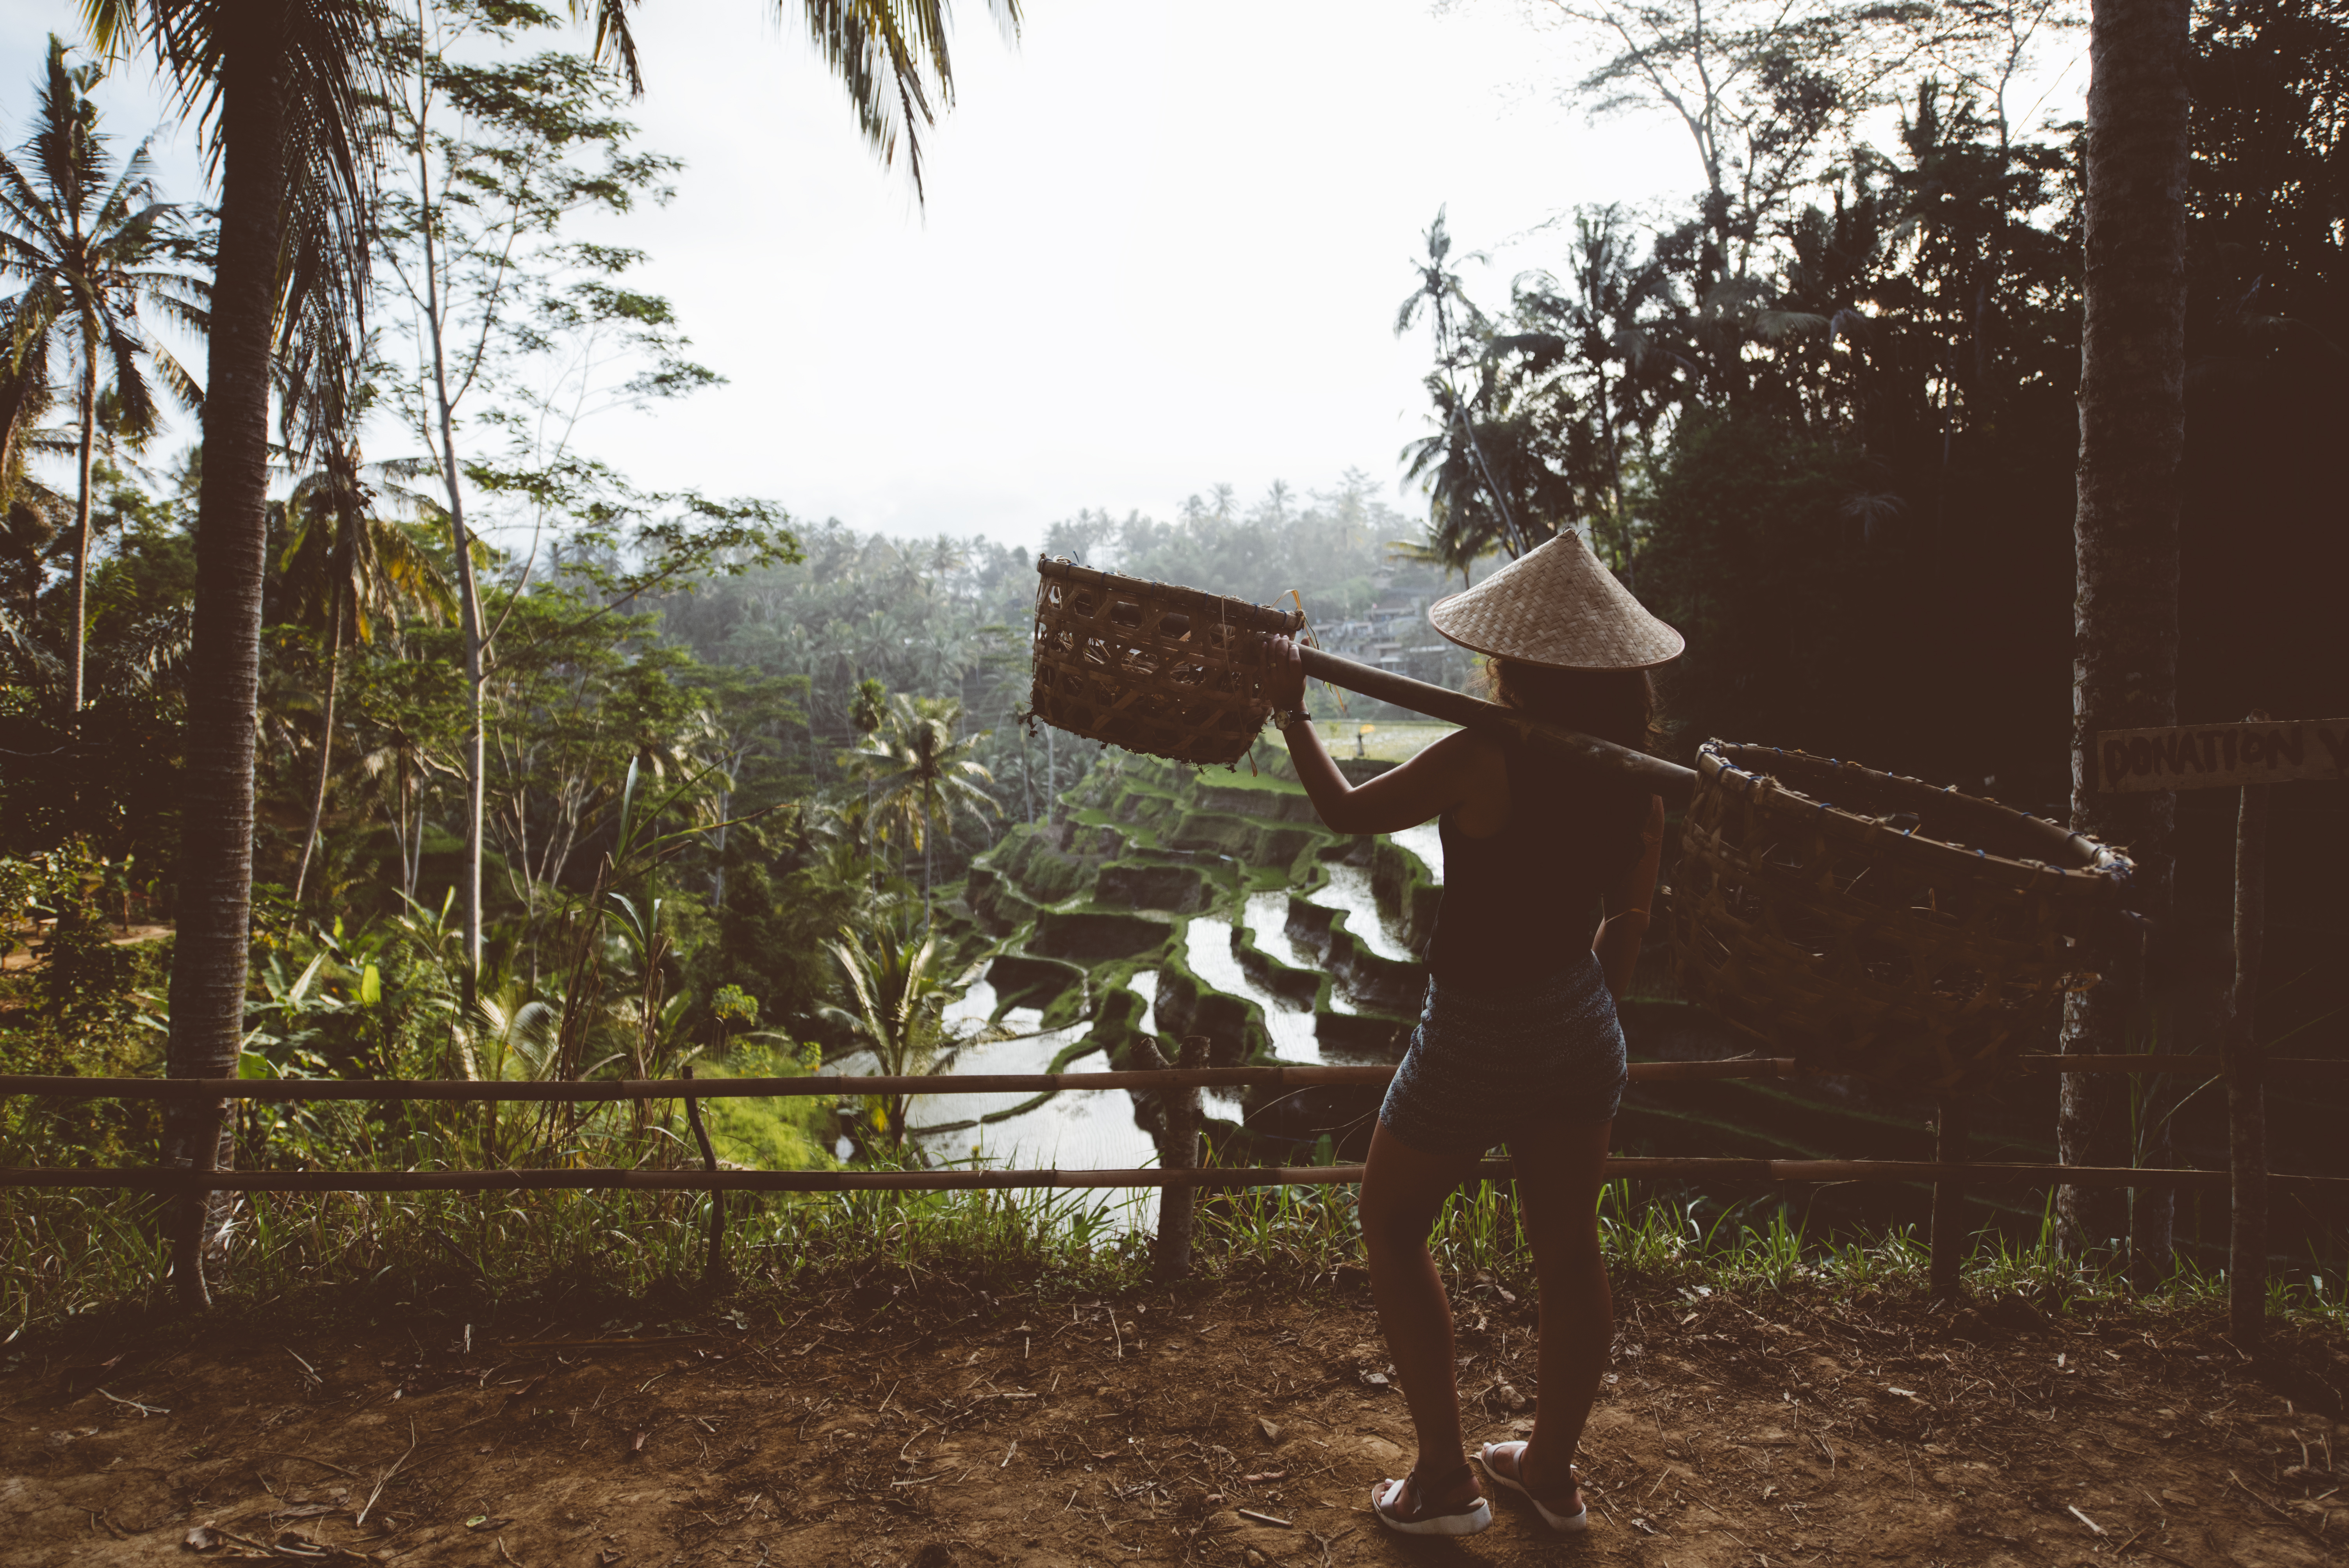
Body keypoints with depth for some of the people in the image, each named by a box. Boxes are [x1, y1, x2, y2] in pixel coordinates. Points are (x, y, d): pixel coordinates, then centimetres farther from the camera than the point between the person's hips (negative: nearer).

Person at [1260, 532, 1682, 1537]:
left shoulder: (1479, 761, -24)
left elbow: (1346, 811, -10)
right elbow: (1627, 922, 5)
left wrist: (1291, 712, 4)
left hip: (1474, 1040, -6)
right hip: (1579, 1030, 6)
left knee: (1391, 1229, 14)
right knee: (1568, 1249, 18)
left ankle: (1444, 1481, 17)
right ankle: (1552, 1471, 35)